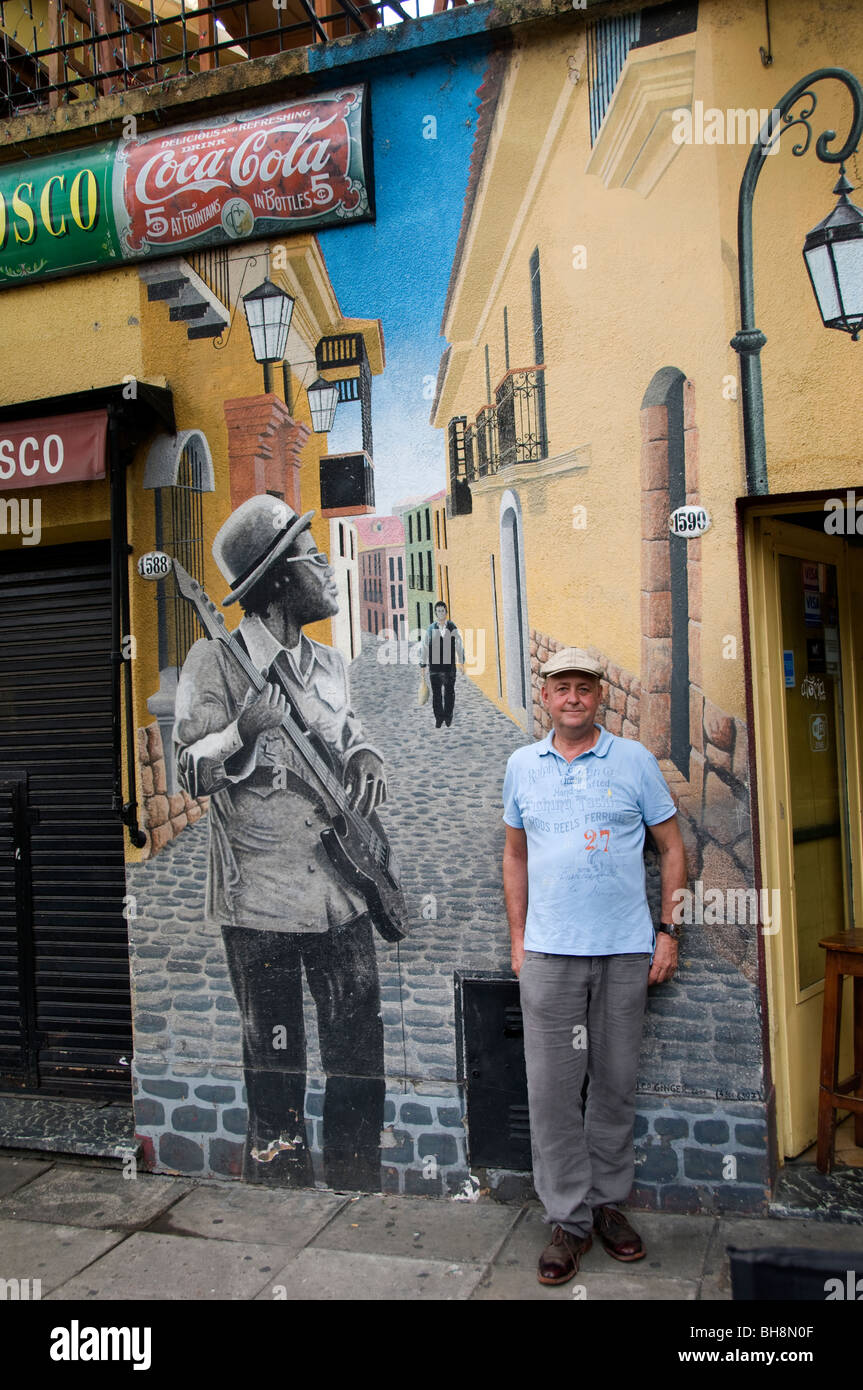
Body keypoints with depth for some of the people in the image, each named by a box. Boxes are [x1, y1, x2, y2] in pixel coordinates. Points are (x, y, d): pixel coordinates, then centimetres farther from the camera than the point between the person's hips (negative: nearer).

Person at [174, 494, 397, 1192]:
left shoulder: (329, 663, 11)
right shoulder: (216, 661, -7)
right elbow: (189, 775, -9)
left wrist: (364, 757, 0)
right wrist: (242, 731, -28)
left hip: (343, 892, 6)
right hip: (261, 899, -5)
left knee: (361, 1055, 13)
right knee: (276, 1064, 7)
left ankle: (359, 1192, 33)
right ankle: (282, 1192, 28)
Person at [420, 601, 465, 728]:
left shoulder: (452, 628, 4)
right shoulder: (430, 629, 3)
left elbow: (459, 646, 10)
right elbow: (425, 648, 5)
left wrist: (461, 662, 9)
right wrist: (423, 665, 2)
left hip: (449, 666, 0)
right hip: (434, 667, 0)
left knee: (449, 692, 4)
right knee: (436, 694, 3)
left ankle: (448, 716, 17)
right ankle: (439, 718, 13)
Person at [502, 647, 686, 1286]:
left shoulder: (634, 759, 1)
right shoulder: (522, 765, 7)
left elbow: (673, 848, 5)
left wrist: (668, 932, -1)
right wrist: (518, 938, 9)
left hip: (626, 951, 0)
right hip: (549, 952, 1)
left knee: (616, 1083, 10)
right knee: (553, 1088, 2)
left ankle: (608, 1202, 28)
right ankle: (569, 1220, 16)